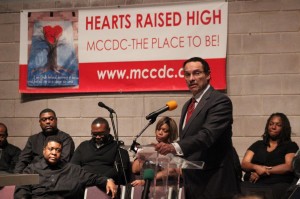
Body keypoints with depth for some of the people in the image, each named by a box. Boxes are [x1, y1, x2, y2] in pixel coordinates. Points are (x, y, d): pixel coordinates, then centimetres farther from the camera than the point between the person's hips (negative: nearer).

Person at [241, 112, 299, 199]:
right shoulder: (258, 144, 25)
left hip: (278, 184, -2)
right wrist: (257, 167, -9)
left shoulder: (290, 146, 15)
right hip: (253, 183, 2)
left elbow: (289, 167, -2)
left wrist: (264, 171, -8)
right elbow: (244, 164, 14)